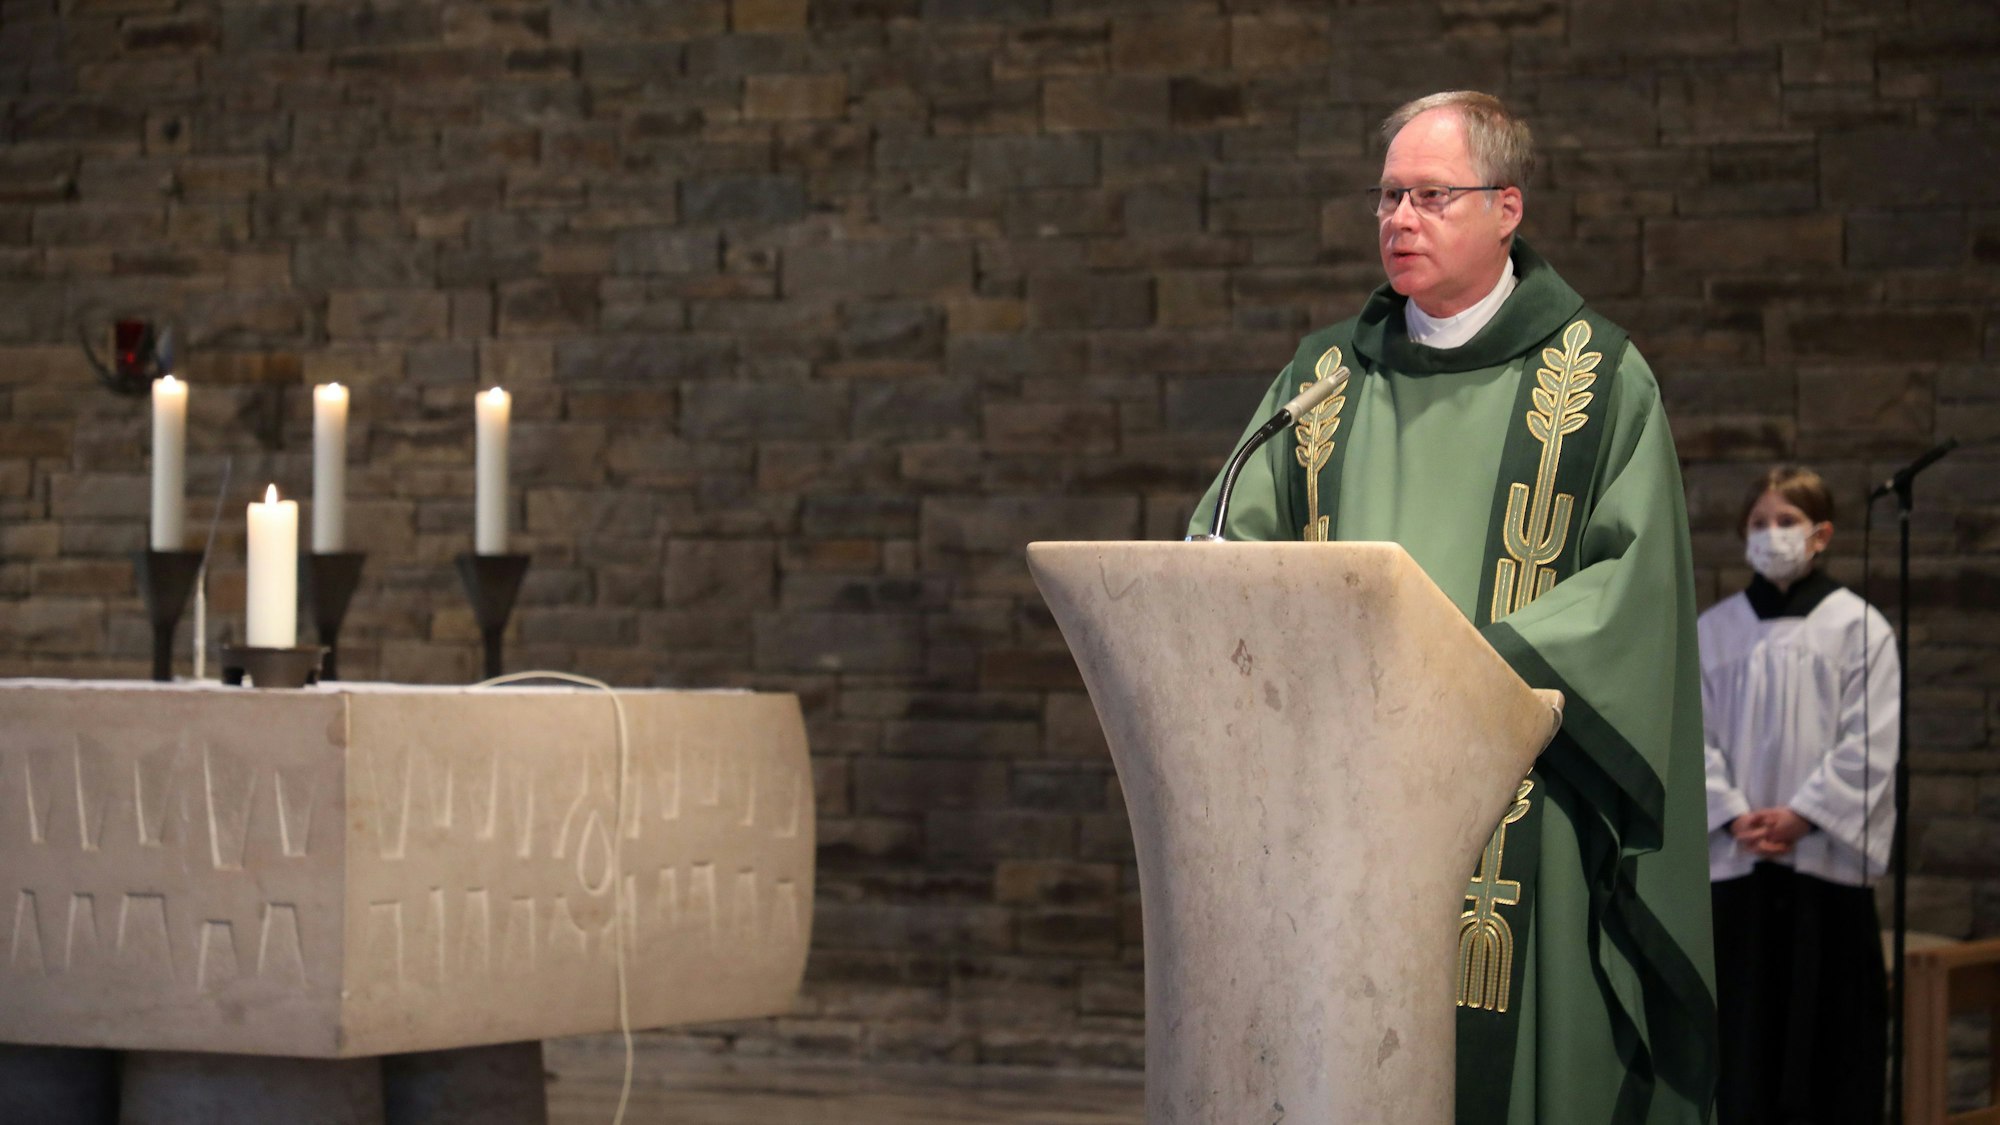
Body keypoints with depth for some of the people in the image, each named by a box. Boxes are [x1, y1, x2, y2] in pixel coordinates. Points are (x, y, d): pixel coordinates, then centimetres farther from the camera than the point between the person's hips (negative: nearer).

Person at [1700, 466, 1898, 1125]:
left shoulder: (1858, 627, 0)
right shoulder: (1714, 631, 9)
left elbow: (1870, 743, -5)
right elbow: (1695, 734, 5)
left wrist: (1801, 814, -13)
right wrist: (1736, 817, -9)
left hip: (1826, 853, -2)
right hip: (1736, 858, 2)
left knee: (1829, 1015, 0)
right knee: (1745, 1016, 3)